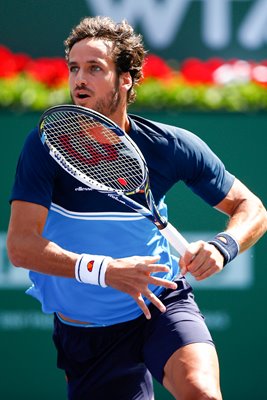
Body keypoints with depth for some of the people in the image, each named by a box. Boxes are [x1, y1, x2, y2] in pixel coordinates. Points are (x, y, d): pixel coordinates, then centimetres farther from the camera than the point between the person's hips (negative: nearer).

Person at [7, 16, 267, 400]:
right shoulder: (47, 145, -14)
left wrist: (220, 247, -25)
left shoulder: (171, 146, -10)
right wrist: (105, 270, -36)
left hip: (163, 301, -1)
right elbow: (21, 245, -23)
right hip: (84, 334, 1)